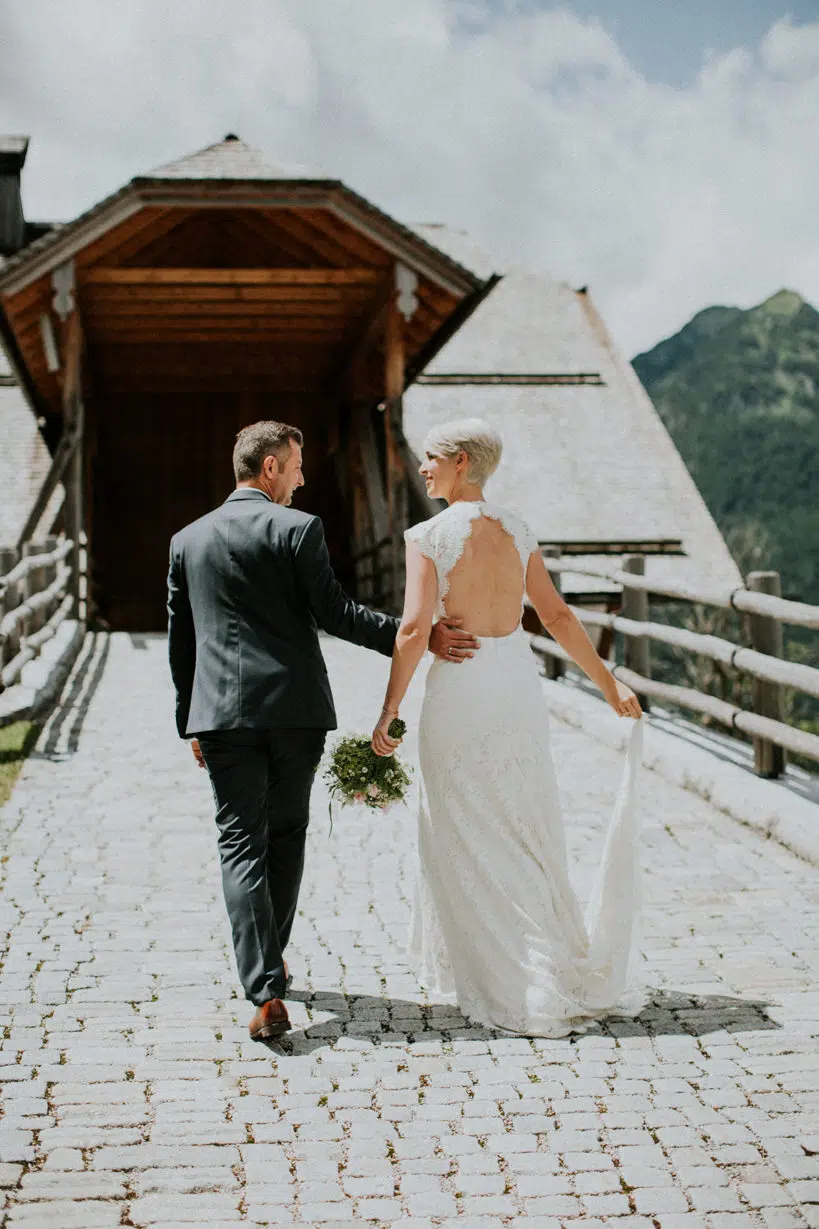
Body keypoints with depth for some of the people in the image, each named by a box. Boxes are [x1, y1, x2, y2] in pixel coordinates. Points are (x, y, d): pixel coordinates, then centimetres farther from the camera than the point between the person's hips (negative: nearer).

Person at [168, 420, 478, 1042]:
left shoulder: (187, 540, 10)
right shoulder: (298, 528, -4)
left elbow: (180, 639, 14)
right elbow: (334, 613, -10)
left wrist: (190, 720, 21)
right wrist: (418, 637, -7)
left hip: (221, 712, 2)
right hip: (295, 709, -2)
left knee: (241, 845, 0)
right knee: (286, 835, 17)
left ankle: (266, 992, -12)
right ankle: (270, 961, 31)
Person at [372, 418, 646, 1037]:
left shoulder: (428, 536, -10)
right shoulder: (516, 530, 6)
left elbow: (414, 628, -17)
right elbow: (558, 616, 8)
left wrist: (388, 713, -12)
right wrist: (610, 682, 17)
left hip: (459, 689, -5)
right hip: (519, 683, 5)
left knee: (470, 841, 7)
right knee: (526, 833, 16)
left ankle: (517, 990, 9)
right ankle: (564, 971, 25)